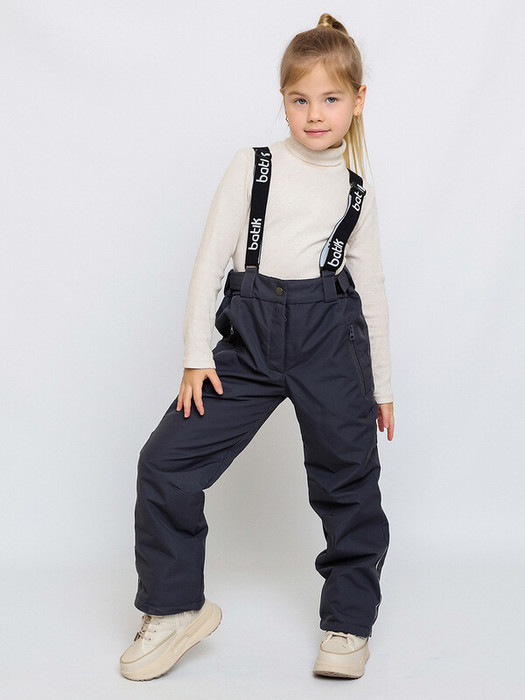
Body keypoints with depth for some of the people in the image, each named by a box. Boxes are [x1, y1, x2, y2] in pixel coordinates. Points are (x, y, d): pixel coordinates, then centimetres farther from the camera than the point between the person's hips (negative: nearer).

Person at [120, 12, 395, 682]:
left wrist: (381, 385, 15)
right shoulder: (253, 165, 5)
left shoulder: (357, 192, 10)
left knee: (346, 478, 4)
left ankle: (348, 621, 24)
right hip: (249, 338, 0)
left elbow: (372, 289, 15)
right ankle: (175, 608, 11)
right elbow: (210, 258, 2)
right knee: (166, 461, -7)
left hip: (333, 338, 1)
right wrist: (197, 355, -5)